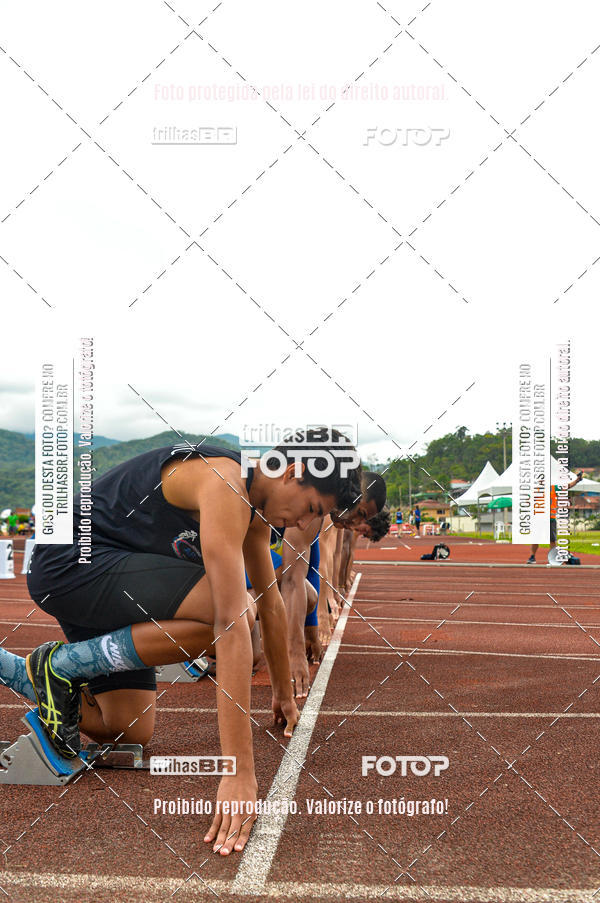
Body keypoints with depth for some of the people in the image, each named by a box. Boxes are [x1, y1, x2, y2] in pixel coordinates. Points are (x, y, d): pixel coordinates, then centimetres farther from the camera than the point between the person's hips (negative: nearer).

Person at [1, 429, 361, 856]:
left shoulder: (254, 507, 6)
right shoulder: (224, 486, -26)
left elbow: (271, 601, 19)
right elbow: (232, 623, -33)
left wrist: (285, 694, 28)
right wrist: (240, 772, -33)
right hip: (69, 562, -10)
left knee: (132, 733, 7)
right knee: (232, 611, -28)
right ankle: (61, 664, -10)